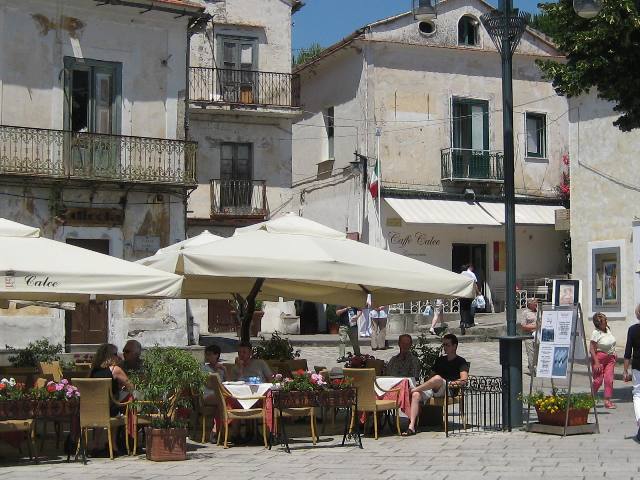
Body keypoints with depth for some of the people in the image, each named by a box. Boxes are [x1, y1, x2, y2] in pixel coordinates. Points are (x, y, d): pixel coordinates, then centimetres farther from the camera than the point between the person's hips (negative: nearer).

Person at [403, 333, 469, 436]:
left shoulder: (460, 362, 11)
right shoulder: (440, 360, 29)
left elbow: (464, 380, -5)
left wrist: (452, 383, -21)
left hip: (449, 390, -5)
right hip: (432, 389, 5)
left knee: (437, 379, -39)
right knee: (416, 395, -28)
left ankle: (411, 390, -22)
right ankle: (411, 426, -36)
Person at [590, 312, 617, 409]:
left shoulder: (608, 329, 5)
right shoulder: (596, 333, -16)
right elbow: (591, 349, -16)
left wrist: (614, 355, 20)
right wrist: (596, 362, -20)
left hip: (610, 358, 6)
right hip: (599, 357, -6)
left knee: (609, 379, -3)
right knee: (598, 380, -4)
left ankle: (607, 401, 0)